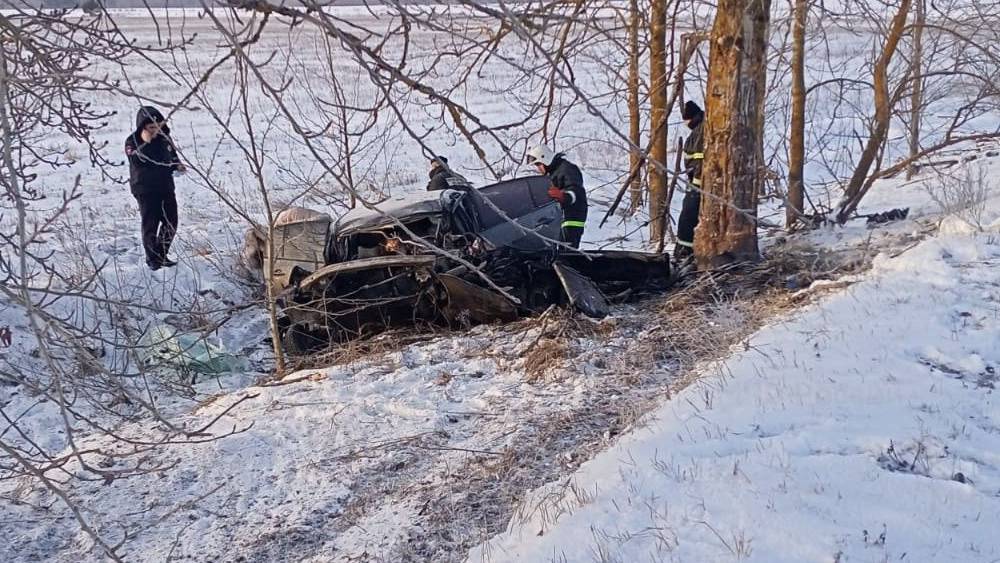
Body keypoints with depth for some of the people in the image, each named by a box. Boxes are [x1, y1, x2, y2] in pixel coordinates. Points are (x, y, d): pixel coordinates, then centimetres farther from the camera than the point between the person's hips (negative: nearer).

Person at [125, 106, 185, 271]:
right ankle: (152, 258, 14)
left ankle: (161, 255, 23)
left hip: (166, 186, 5)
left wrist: (177, 165, -1)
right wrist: (146, 142, -35)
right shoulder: (132, 141, -12)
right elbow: (137, 161, -29)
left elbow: (172, 153, 20)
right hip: (145, 189, -5)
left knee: (171, 223, 7)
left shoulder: (164, 136, 4)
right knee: (150, 224, -2)